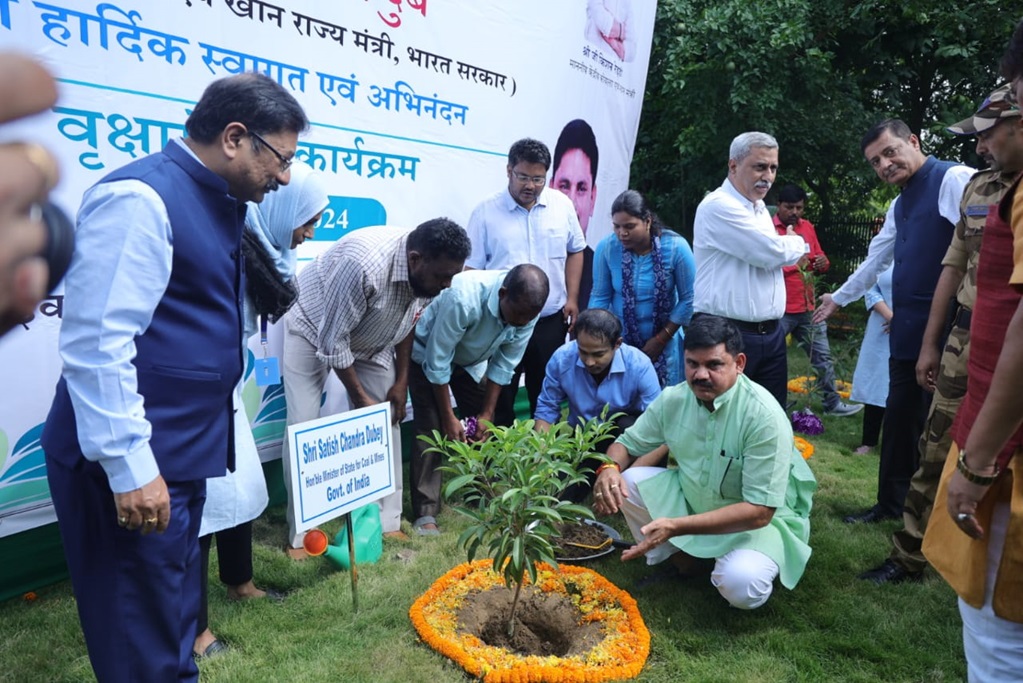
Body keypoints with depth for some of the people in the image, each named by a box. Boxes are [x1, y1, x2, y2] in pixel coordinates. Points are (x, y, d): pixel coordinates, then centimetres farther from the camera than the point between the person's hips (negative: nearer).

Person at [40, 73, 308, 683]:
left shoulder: (215, 202, 10)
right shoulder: (139, 198, -18)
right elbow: (97, 344, -23)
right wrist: (130, 465, -22)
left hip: (183, 449, 9)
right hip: (132, 464, -9)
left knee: (175, 607, 24)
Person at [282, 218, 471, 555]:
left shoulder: (429, 270, -20)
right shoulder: (364, 263, -41)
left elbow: (408, 320, 0)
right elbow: (332, 341, -31)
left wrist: (402, 380, -2)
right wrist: (361, 399, -20)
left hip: (370, 338, 6)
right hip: (314, 330, -5)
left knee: (387, 422, 0)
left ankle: (387, 522, 11)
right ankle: (300, 534, 6)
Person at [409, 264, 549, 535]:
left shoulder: (527, 310, -25)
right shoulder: (463, 298, -42)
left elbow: (503, 365, -13)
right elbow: (438, 362, -31)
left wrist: (487, 414, -12)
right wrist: (449, 417, -24)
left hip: (472, 360, 5)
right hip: (427, 355, -5)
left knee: (484, 427, 2)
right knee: (431, 429, -13)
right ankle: (425, 513, -8)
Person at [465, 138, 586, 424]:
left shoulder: (561, 204, 3)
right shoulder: (486, 211, -5)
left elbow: (575, 251, 12)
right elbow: (471, 268, -4)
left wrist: (572, 298, 4)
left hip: (551, 321, 3)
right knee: (500, 399, 7)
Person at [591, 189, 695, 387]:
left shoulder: (676, 247, -15)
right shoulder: (606, 248, -13)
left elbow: (688, 299, -8)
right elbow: (600, 298, -4)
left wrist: (661, 339, -7)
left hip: (664, 342, -1)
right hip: (618, 341, 1)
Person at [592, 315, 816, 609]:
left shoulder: (765, 416, -28)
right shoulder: (673, 399, -12)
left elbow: (759, 512, -29)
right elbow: (627, 443, 0)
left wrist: (676, 526, -38)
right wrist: (610, 469, -26)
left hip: (763, 517, -4)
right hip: (692, 498, 4)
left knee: (741, 585, -33)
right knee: (628, 482, -17)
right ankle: (682, 553, 3)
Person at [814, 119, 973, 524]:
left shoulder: (954, 179, -11)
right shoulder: (900, 204, 18)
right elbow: (876, 260, 31)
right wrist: (839, 298, 41)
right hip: (907, 334, 9)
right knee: (898, 422, 17)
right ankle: (891, 503, 32)